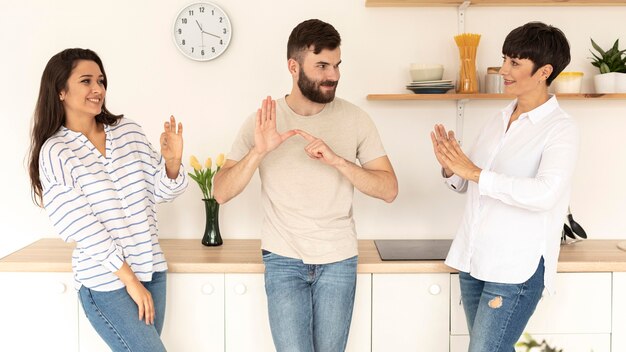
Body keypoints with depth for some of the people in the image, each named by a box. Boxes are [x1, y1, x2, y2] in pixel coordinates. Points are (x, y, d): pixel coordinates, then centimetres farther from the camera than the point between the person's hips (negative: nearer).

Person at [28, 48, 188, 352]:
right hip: (105, 283, -5)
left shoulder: (128, 130, 6)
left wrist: (172, 161, -11)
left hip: (152, 270, 5)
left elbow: (159, 192, 10)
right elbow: (82, 227, -12)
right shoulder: (55, 152, -7)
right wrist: (130, 280, -13)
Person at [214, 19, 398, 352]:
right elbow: (222, 193, -8)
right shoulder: (262, 122, -4)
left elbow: (389, 189, -7)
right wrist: (258, 152, -24)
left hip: (339, 261, 1)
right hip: (284, 261, -1)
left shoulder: (355, 119, -2)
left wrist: (336, 160, -21)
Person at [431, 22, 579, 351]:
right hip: (473, 259, 7)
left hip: (517, 266, -6)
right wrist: (450, 167, -7)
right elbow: (466, 184, 15)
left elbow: (545, 194, -25)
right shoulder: (498, 120, 11)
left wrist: (475, 172, -24)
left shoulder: (560, 128, -9)